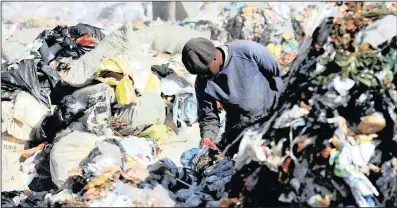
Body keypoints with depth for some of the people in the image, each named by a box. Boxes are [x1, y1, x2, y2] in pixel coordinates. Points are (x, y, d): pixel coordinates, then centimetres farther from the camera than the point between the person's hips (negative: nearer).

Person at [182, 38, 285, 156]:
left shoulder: (248, 51, -18)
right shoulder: (202, 83, -9)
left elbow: (278, 74, -7)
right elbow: (208, 117, -1)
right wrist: (207, 136, -23)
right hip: (238, 130, 3)